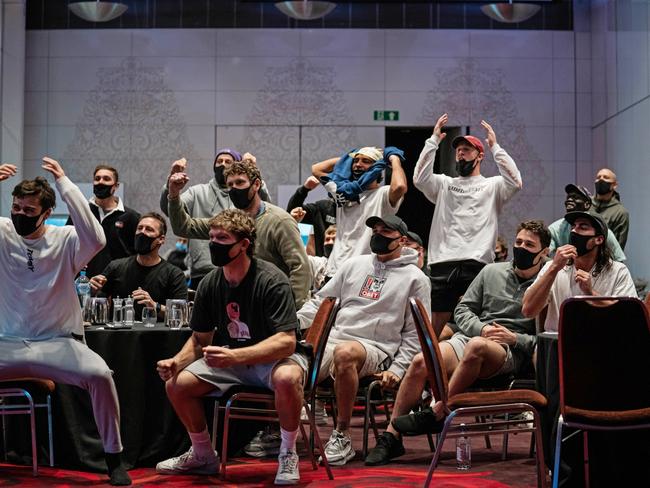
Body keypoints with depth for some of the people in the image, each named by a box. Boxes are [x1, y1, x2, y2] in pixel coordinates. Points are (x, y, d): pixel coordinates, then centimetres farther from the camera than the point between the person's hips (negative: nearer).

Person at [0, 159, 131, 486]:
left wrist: (63, 183, -26)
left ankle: (113, 457, -10)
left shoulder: (65, 240, -6)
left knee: (99, 373, -29)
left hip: (57, 342, -2)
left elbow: (96, 239, -28)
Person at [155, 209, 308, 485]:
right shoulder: (210, 284, -4)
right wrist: (176, 362, -14)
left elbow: (285, 342, -28)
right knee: (176, 384, -10)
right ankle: (204, 456, 15)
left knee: (287, 378, -39)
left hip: (274, 358, -6)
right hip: (231, 359, 6)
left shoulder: (271, 281, -22)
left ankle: (288, 454, -12)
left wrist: (234, 356, -40)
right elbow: (200, 339, 8)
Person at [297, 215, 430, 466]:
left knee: (345, 352, -40)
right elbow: (321, 300, 21)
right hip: (331, 339, 4)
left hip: (375, 349, -4)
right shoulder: (355, 264, 21)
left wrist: (397, 369, -8)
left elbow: (415, 333, 5)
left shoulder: (416, 278, 8)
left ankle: (342, 436, -25)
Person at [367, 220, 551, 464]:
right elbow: (462, 309, 16)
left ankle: (436, 414, -27)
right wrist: (481, 329, -2)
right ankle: (391, 437, -19)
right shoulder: (492, 271, 17)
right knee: (421, 362, -24)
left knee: (476, 346, -40)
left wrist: (514, 338, -13)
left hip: (513, 353, -4)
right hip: (470, 336, 4)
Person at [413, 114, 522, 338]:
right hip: (442, 264, 3)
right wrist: (434, 140, 2)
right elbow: (419, 178, 2)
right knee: (436, 326, 2)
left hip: (476, 264, -2)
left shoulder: (492, 185, 13)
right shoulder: (444, 184, 20)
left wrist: (495, 146, -4)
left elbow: (515, 182, -7)